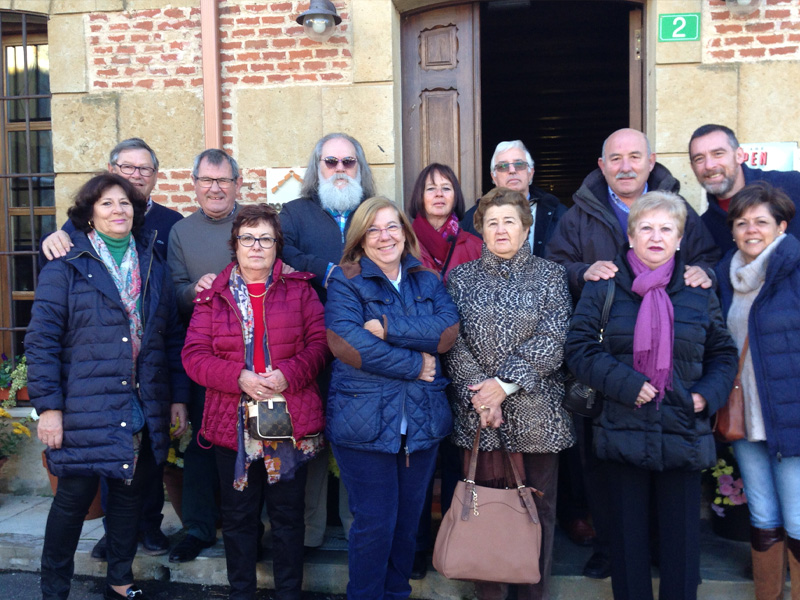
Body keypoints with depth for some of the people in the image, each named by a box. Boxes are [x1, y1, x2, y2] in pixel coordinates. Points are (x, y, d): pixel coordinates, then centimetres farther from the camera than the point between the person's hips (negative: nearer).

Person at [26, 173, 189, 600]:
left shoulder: (154, 267, 10)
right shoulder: (65, 267, -3)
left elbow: (173, 337, 12)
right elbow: (41, 340, -6)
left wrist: (178, 397, 9)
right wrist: (48, 406, -12)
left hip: (143, 413, 4)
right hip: (85, 411, -4)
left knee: (129, 496, 14)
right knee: (73, 499, 5)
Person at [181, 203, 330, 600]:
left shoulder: (299, 289, 5)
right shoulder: (213, 296, 5)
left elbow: (319, 342, -1)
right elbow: (194, 355, -2)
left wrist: (288, 375, -18)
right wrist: (239, 377, -17)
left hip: (291, 421, 0)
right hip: (233, 422, 1)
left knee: (288, 515, 11)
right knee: (238, 516, 13)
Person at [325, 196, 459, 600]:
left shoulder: (427, 282, 10)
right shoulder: (345, 282, -2)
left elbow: (449, 330, -8)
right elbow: (345, 342, -18)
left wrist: (388, 326, -19)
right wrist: (413, 365, -14)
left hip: (423, 419, 4)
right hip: (364, 422, -4)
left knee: (408, 520, 15)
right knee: (375, 524, 3)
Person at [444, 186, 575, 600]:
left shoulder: (550, 275, 5)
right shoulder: (462, 278, 8)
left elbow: (552, 340, -6)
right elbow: (453, 343, 1)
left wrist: (505, 384, -13)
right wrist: (478, 393, -11)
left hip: (535, 412, 0)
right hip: (476, 411, 1)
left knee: (538, 507, 6)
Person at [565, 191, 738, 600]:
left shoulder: (698, 291, 6)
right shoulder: (605, 286, 0)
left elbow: (723, 353, 14)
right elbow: (579, 347, -5)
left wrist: (709, 393, -3)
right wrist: (625, 384, -16)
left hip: (684, 438, 2)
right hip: (623, 433, -1)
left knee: (682, 538, 10)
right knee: (628, 537, 11)